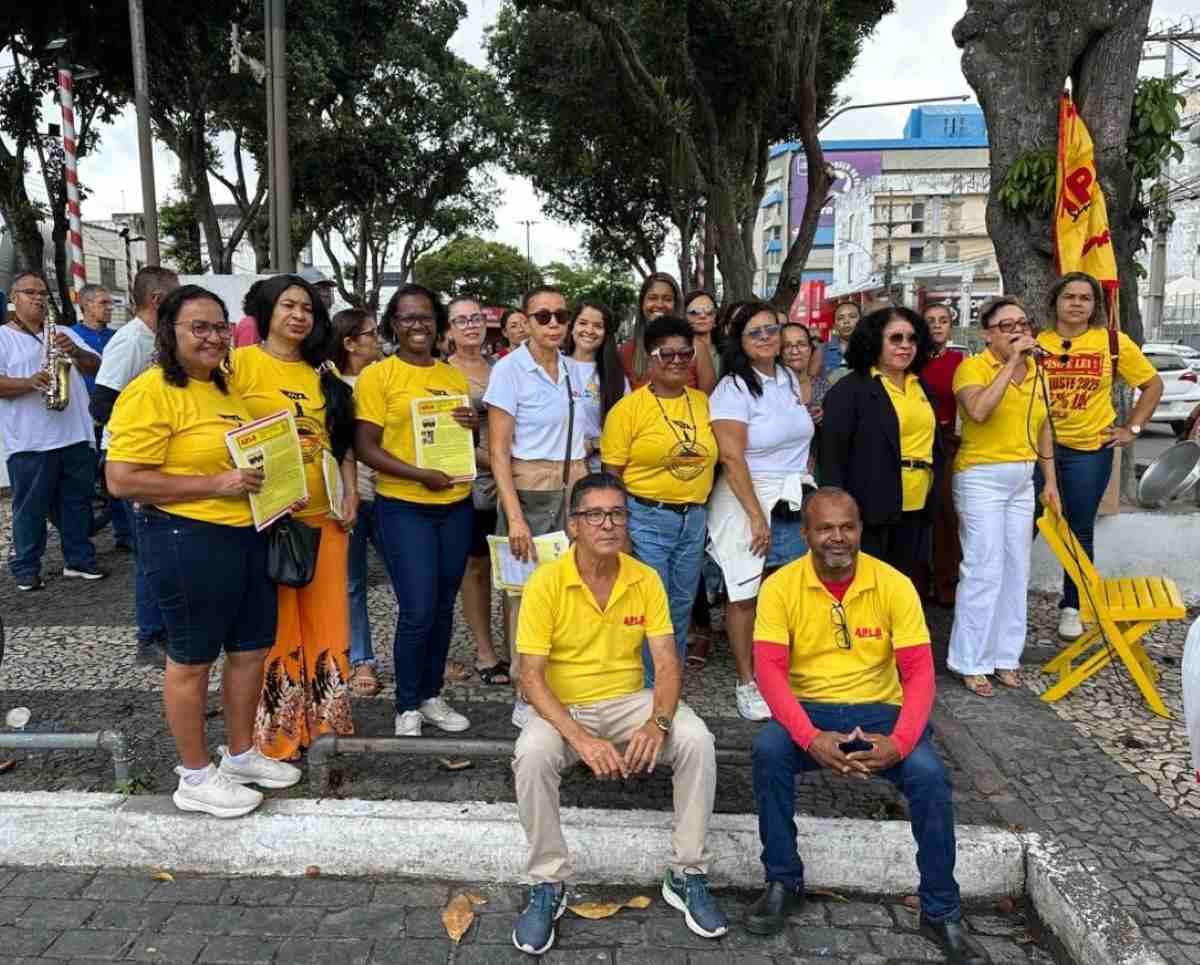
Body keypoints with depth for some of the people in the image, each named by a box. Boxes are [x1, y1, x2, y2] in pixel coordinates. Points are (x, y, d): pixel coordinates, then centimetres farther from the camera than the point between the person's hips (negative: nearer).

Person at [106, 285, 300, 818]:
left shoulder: (225, 388, 11)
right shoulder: (151, 392, -14)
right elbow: (123, 479, -20)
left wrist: (270, 480, 7)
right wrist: (215, 485, -22)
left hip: (248, 534, 8)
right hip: (187, 539, -8)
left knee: (251, 648, 16)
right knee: (191, 658, 6)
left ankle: (241, 753, 35)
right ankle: (195, 777, 23)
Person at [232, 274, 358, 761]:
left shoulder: (323, 371, 12)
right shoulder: (241, 363, -4)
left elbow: (343, 439, 15)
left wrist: (351, 494, 5)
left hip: (324, 515, 5)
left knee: (325, 618, 12)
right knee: (273, 623, 4)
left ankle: (321, 717, 28)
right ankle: (275, 731, 18)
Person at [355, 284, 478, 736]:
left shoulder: (455, 377, 11)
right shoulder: (376, 376, -5)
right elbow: (366, 448, -9)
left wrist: (474, 426, -4)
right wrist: (420, 474, -20)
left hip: (456, 506, 5)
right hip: (403, 507, -5)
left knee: (443, 607, 12)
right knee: (417, 611, -5)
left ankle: (431, 695, 28)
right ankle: (407, 707, 14)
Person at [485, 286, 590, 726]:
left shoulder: (574, 369, 10)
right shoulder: (510, 369, -7)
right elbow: (498, 451, -11)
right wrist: (514, 516, -18)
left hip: (575, 488, 5)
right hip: (528, 489, -5)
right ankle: (525, 696, 15)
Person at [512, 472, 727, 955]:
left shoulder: (646, 580, -4)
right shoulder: (546, 583, -14)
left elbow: (666, 663, -6)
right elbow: (531, 676, -17)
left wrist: (659, 721, -28)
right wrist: (580, 738, -31)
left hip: (628, 701, 3)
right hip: (563, 707, -2)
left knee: (696, 739, -24)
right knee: (532, 754, -34)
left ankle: (687, 874, -5)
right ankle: (547, 885, -12)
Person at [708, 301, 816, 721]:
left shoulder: (789, 379, 11)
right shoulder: (733, 388, -10)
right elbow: (732, 457, -16)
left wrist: (807, 489, 14)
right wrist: (757, 516, -17)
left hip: (794, 503, 6)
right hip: (747, 500, -6)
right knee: (745, 596, 1)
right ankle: (747, 684, 14)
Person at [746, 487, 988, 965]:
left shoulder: (893, 585, -7)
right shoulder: (780, 586, -9)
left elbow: (919, 671, -9)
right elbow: (770, 670, -16)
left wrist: (899, 741, -26)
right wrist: (811, 738, -30)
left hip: (879, 710, 1)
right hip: (808, 710, 0)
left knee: (929, 774, -26)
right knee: (767, 750, -30)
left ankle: (940, 912, -2)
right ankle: (783, 883, -7)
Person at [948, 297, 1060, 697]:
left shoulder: (1035, 371, 9)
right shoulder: (972, 366, -10)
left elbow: (1042, 428, 17)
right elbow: (978, 410, -29)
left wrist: (1051, 482, 13)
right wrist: (1011, 362, -24)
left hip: (1022, 480, 7)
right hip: (981, 478, -7)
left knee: (1016, 571, 10)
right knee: (985, 571, -8)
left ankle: (1005, 655, 21)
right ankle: (971, 661, 4)